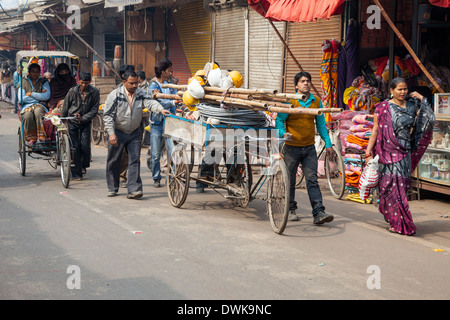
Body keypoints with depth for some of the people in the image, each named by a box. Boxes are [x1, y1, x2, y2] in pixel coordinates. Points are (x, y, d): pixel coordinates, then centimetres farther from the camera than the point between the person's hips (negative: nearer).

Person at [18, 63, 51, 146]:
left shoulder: (43, 82, 16)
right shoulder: (23, 82, 15)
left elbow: (46, 96, -1)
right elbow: (21, 99, 2)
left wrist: (31, 94, -2)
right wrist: (38, 97, 0)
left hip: (40, 106, 0)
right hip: (27, 106, 0)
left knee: (37, 111, -38)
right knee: (27, 115, -36)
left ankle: (41, 136, -40)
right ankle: (31, 138, -29)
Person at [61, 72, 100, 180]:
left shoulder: (95, 92, -8)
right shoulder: (73, 91, -8)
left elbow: (94, 109, -7)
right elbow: (65, 107, 3)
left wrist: (83, 118, -18)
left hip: (85, 122, 0)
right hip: (72, 122, 0)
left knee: (85, 146, -8)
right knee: (75, 147, -4)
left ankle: (83, 166, 21)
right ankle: (76, 173, 5)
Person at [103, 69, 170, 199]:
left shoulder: (140, 94, -3)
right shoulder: (115, 95, -11)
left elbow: (150, 102, -20)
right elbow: (107, 115, -10)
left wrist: (161, 109, -42)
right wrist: (111, 133, -19)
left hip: (134, 133, 2)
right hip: (117, 132, -2)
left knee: (135, 160, -5)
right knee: (113, 161, 6)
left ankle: (134, 190, -6)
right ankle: (112, 188, 22)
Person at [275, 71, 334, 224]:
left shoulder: (316, 102, 7)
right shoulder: (290, 101, -5)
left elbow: (321, 123, 16)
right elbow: (279, 120, -3)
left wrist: (328, 143, 12)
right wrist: (283, 133, -22)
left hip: (309, 148, 2)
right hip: (292, 148, -2)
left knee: (312, 180, -5)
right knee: (289, 181, 8)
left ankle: (318, 213, -9)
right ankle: (290, 210, 25)